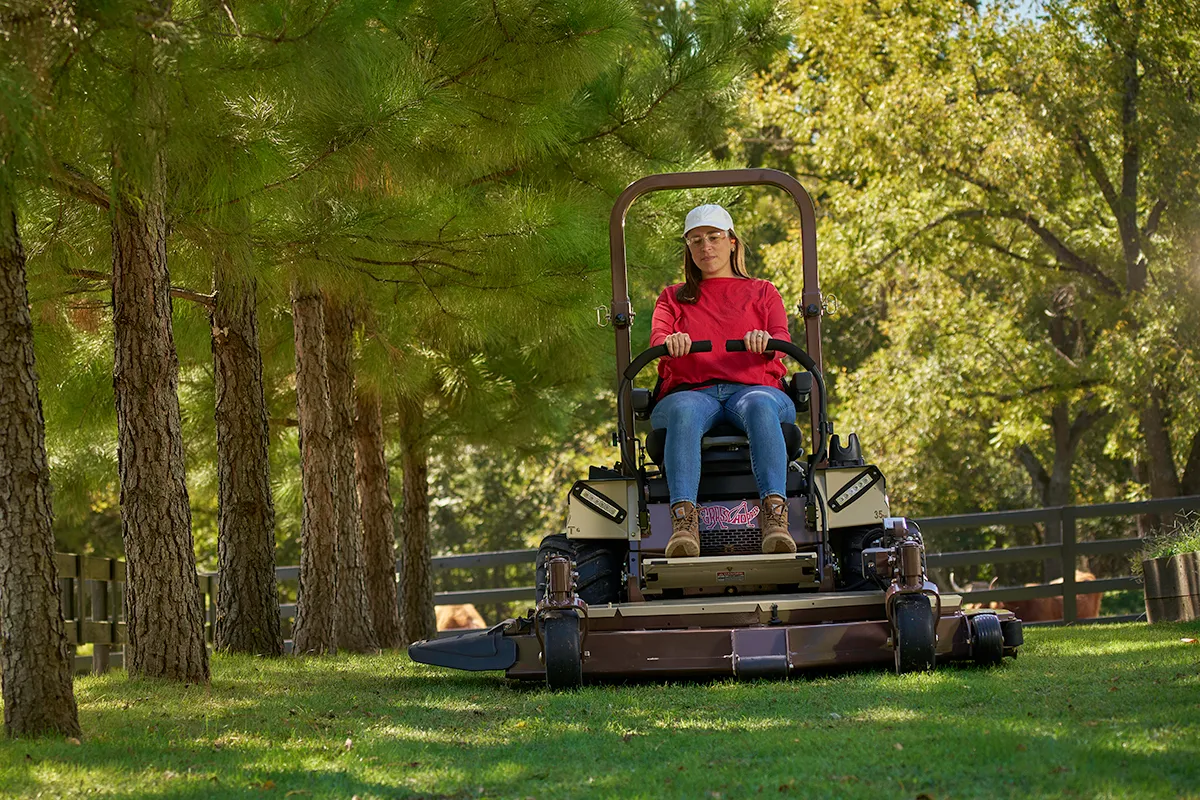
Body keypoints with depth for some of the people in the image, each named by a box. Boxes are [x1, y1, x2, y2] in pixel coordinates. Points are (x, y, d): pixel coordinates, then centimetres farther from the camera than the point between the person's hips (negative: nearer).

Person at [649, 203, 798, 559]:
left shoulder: (763, 293, 25)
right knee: (683, 411, -39)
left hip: (754, 387, 0)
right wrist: (671, 342, -20)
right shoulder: (673, 297, 28)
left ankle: (775, 516, -55)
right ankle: (683, 521, -54)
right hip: (691, 391, 0)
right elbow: (656, 338, 7)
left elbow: (783, 340, 6)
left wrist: (765, 340, -21)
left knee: (760, 406, -39)